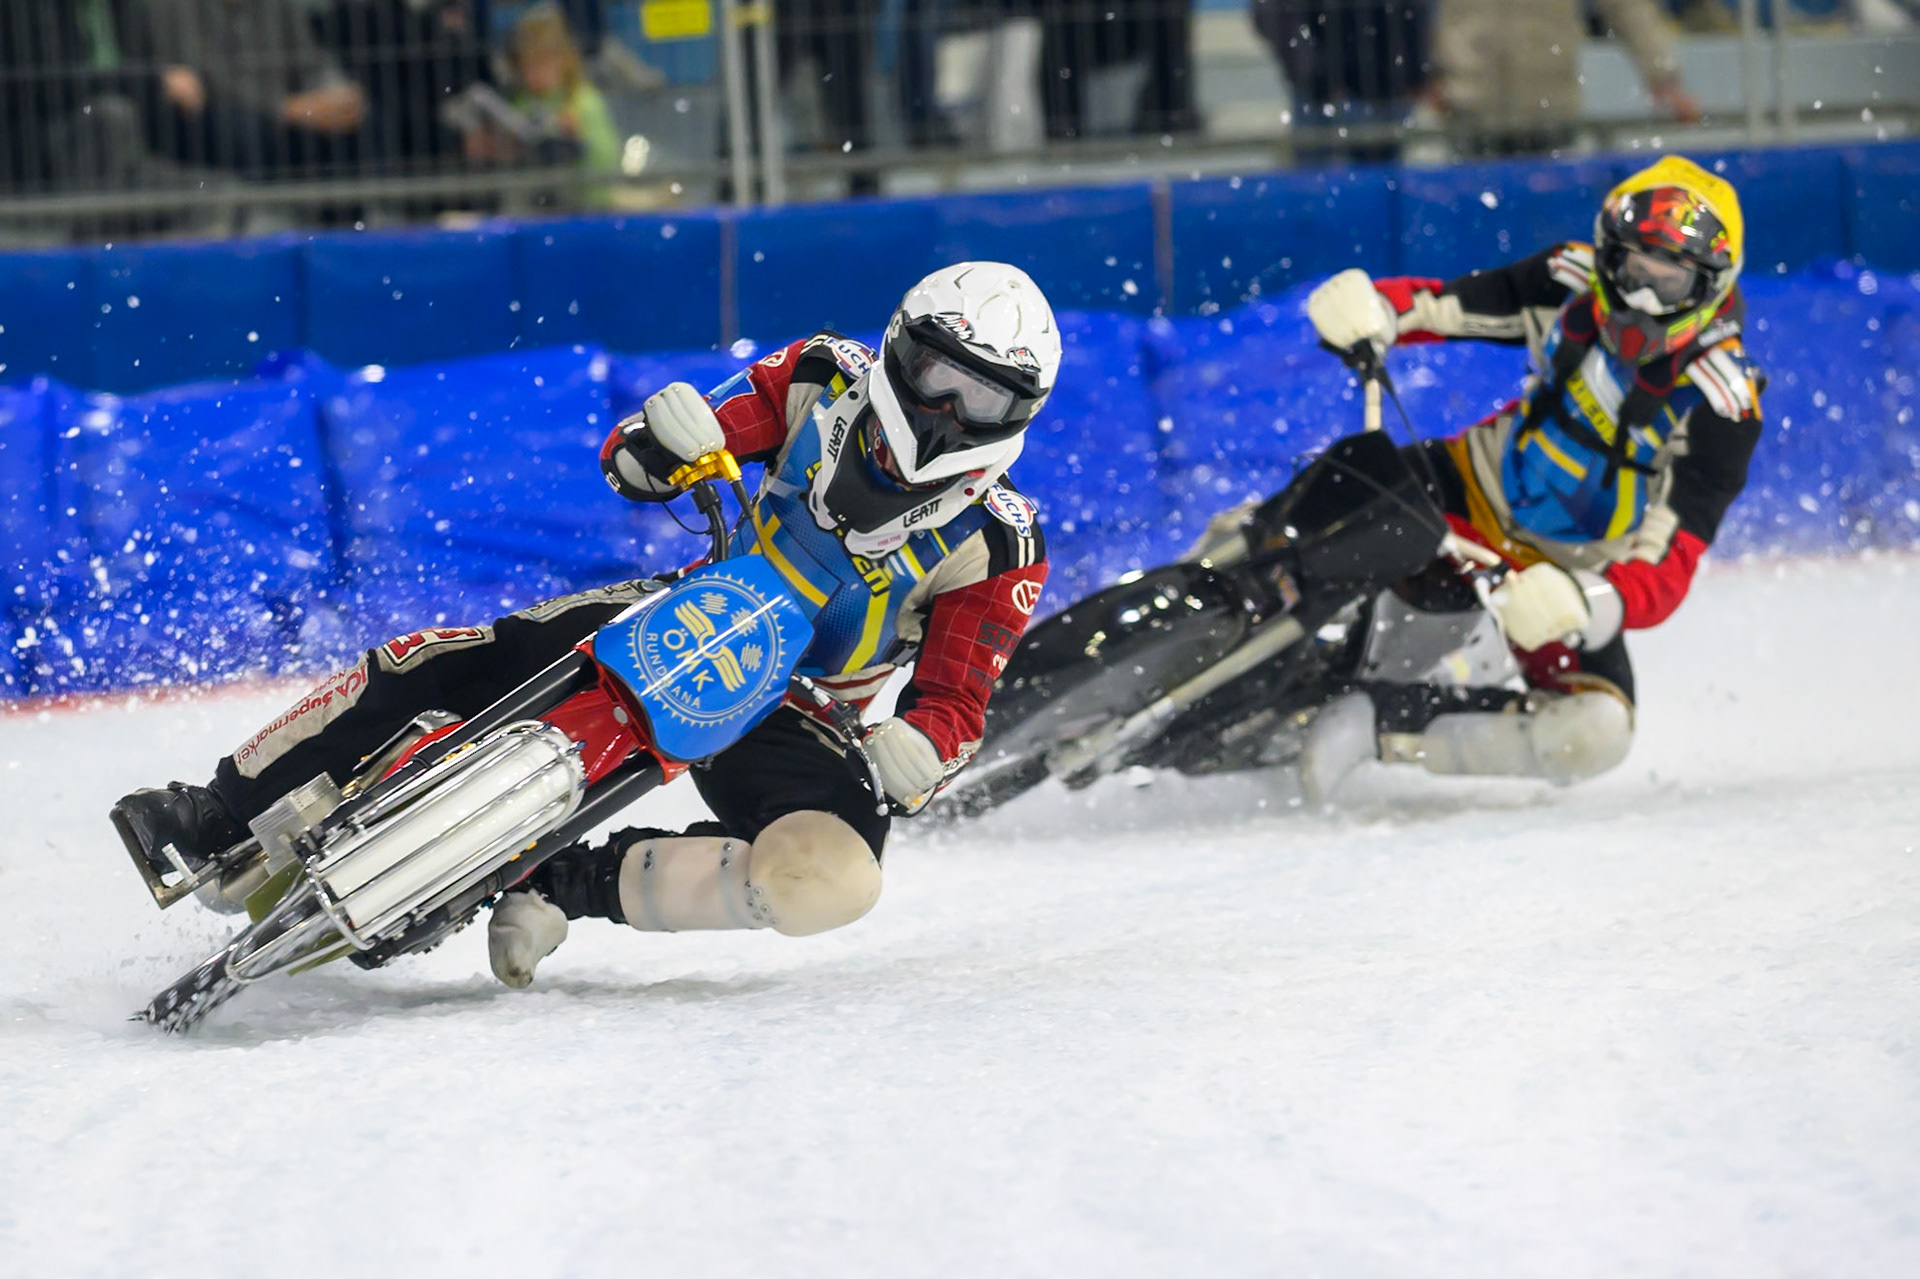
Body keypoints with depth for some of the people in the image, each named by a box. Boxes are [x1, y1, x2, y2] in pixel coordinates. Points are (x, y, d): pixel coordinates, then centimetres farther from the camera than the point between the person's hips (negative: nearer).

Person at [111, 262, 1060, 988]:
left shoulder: (998, 549, -13)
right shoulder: (826, 382, -7)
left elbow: (957, 705, -11)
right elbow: (635, 464, -4)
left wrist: (917, 755, -35)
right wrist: (664, 440, -29)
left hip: (790, 717, -2)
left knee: (832, 880, -35)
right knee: (429, 667, -14)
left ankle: (567, 889, -20)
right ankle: (218, 822, 1)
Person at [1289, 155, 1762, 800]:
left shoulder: (1720, 407, -26)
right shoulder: (1572, 282, -13)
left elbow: (1666, 572, -31)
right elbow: (1441, 305, -4)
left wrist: (1583, 604, -52)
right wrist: (1372, 309, -28)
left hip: (1573, 573, -2)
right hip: (1482, 488, 2)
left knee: (1596, 735, -28)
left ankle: (1383, 722, -20)